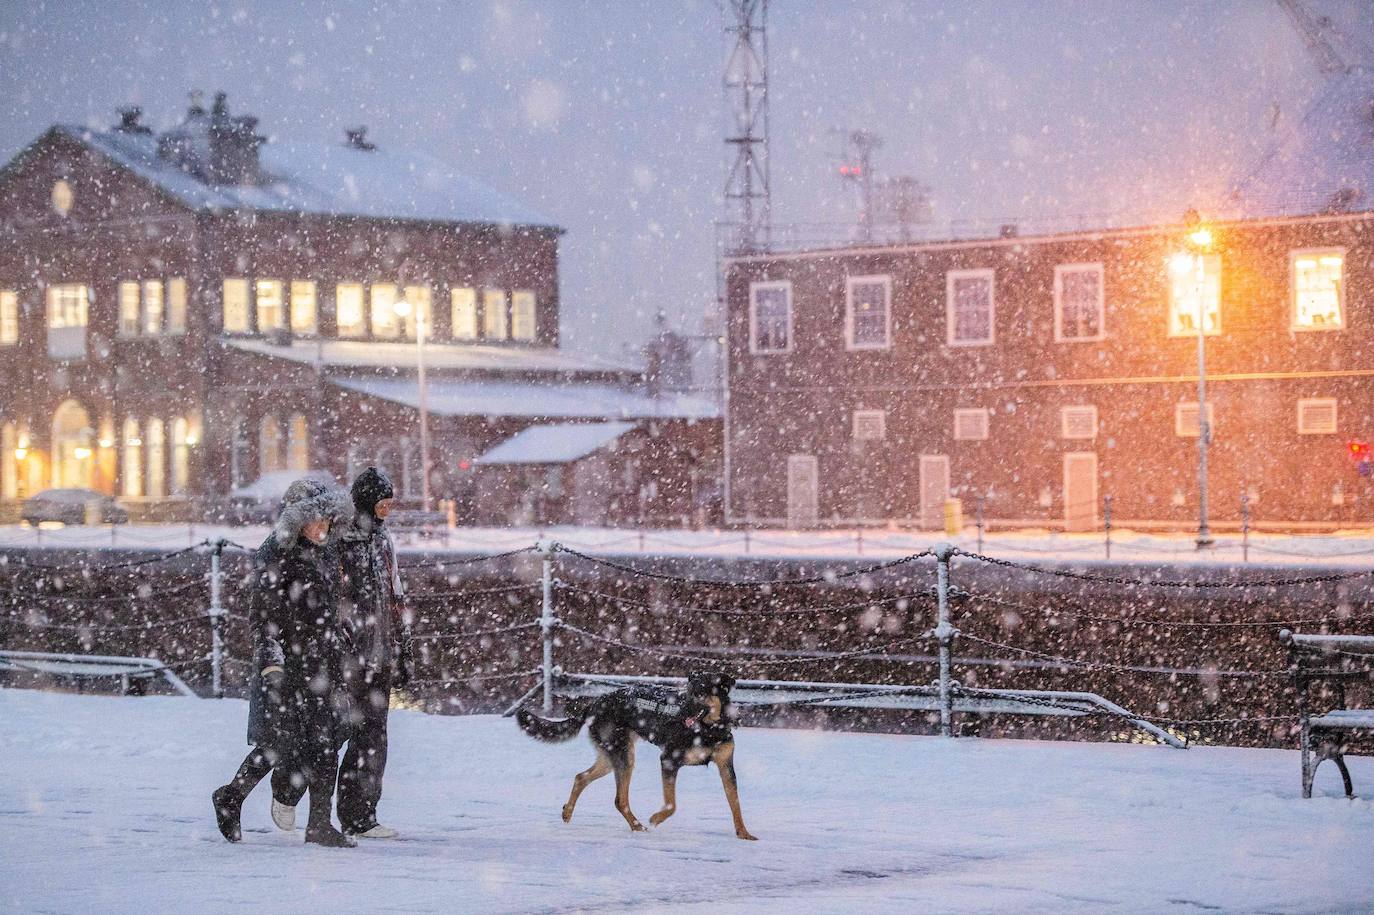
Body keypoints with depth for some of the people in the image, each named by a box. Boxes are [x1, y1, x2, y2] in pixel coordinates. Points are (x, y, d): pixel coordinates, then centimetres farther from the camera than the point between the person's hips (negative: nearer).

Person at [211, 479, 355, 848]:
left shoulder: (325, 554, 14)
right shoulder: (275, 558, -10)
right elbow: (262, 615, -15)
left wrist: (338, 669, 22)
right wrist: (270, 661, -25)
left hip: (322, 664, 7)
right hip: (286, 666, -7)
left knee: (325, 743, 2)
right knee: (281, 742, -5)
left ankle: (320, 823, 6)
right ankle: (230, 798, 16)